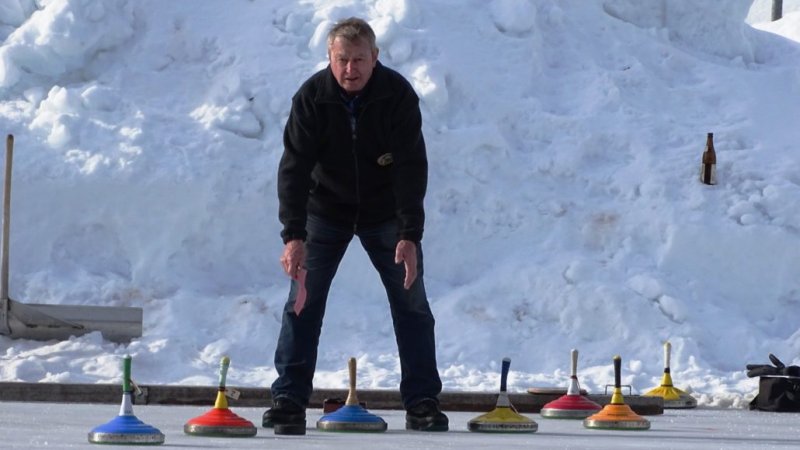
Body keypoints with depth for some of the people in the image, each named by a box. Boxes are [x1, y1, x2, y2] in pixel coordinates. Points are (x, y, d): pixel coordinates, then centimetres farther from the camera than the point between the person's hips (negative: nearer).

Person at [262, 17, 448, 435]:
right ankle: (288, 400, -5)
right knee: (303, 299, -8)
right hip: (326, 208, 0)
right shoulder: (311, 97, -20)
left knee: (411, 301, -2)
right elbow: (294, 166, -23)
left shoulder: (399, 95, -21)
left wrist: (409, 236, -31)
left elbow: (411, 167, -23)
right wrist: (293, 236, -33)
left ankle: (422, 401, 5)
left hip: (385, 211, 0)